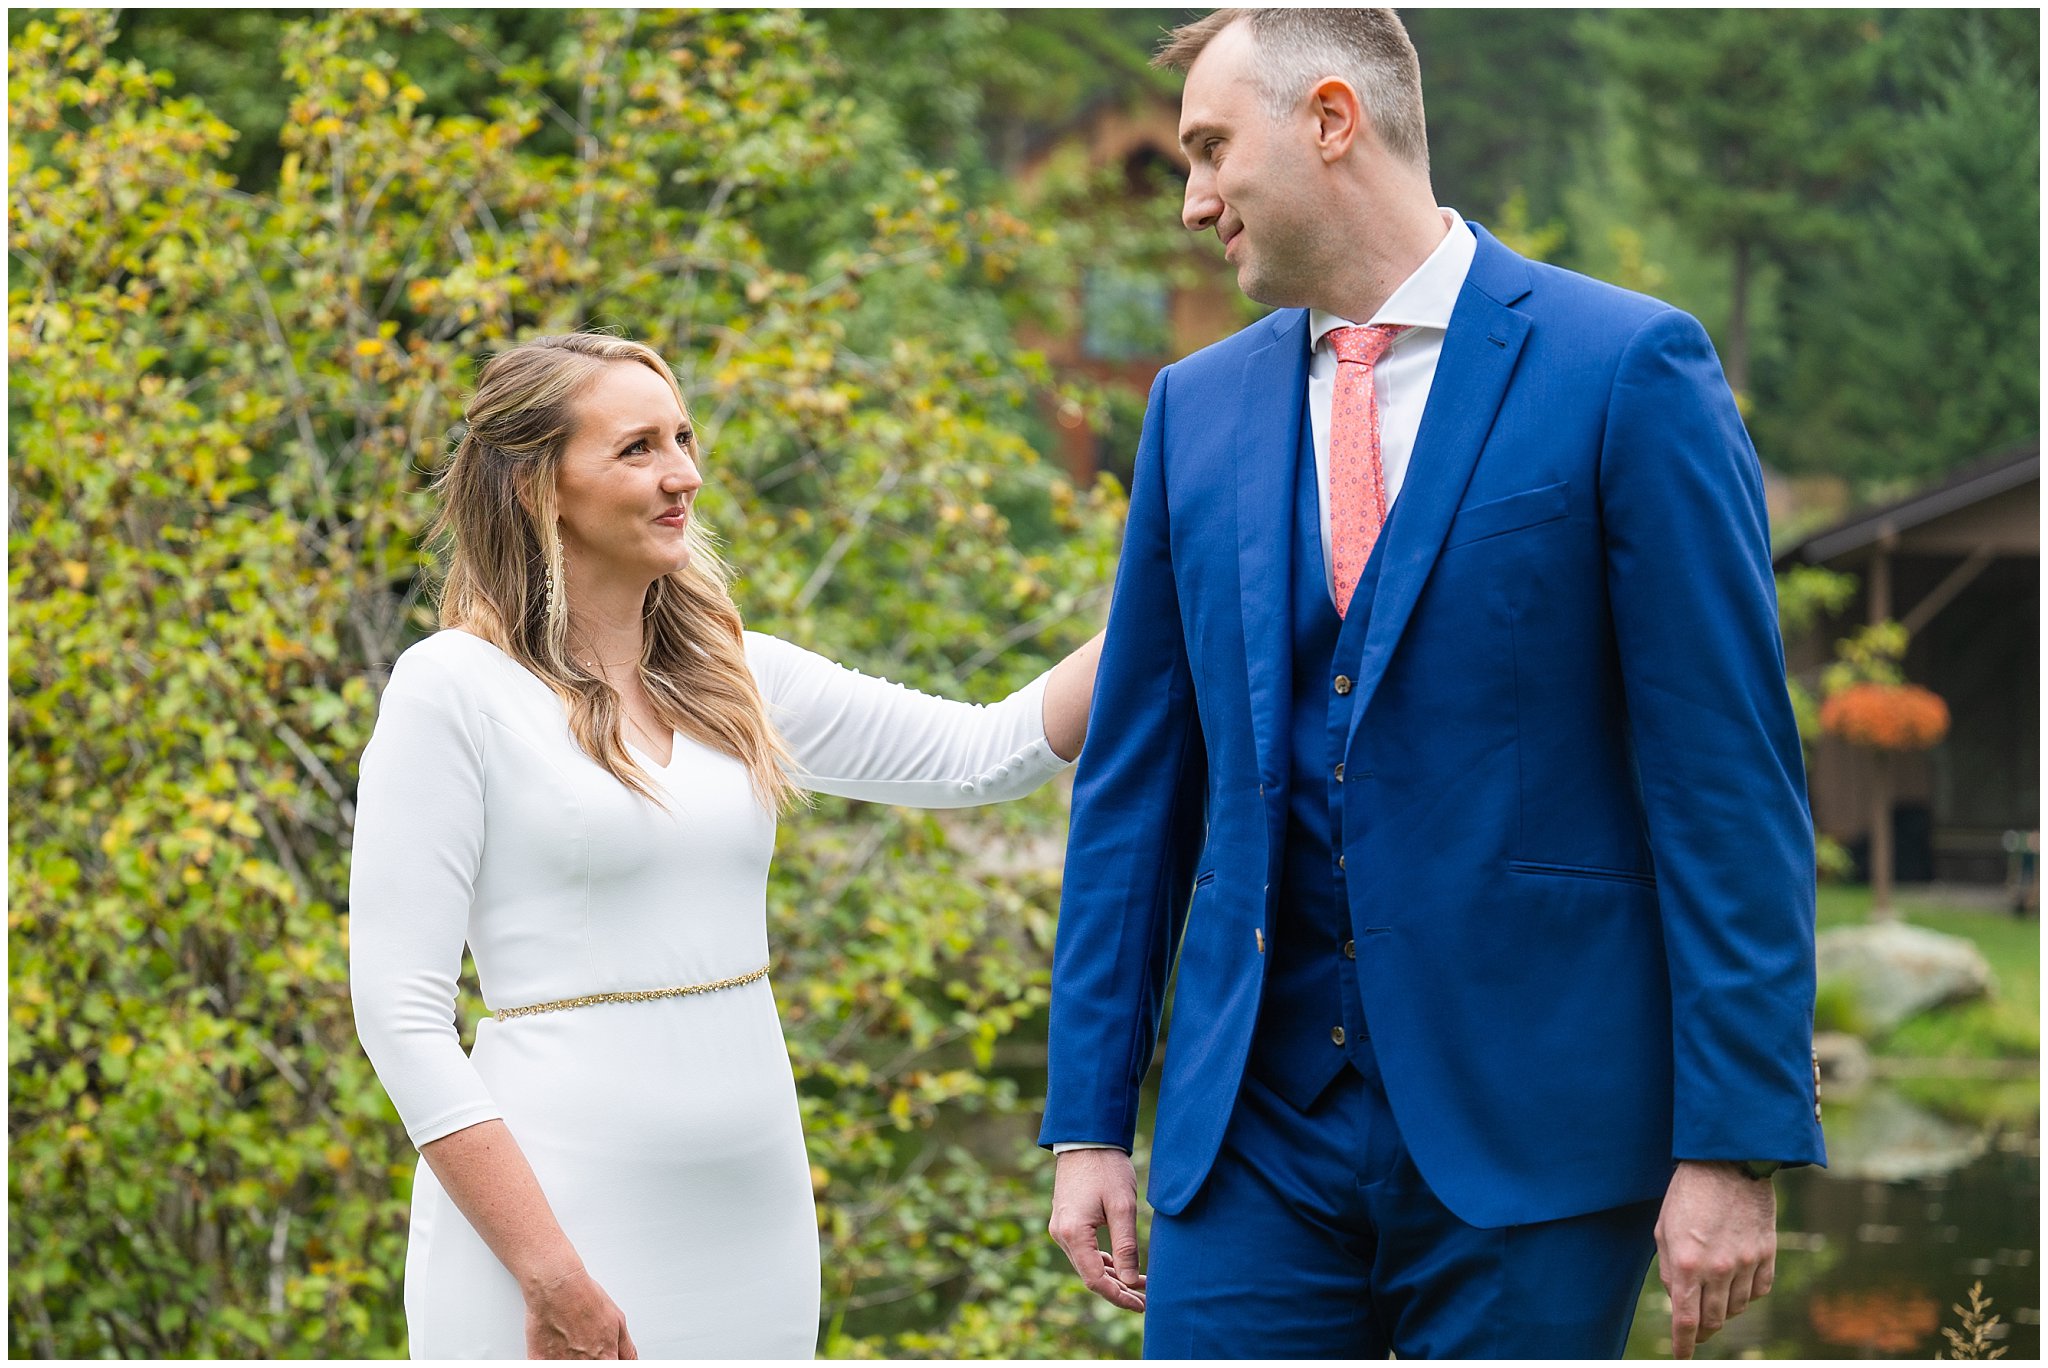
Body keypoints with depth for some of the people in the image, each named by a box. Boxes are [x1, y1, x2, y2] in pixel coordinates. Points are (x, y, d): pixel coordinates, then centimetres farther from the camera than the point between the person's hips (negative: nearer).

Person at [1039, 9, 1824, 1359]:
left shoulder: (1627, 369, -5)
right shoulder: (1196, 406, 10)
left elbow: (1730, 778, -8)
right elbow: (1137, 778, 13)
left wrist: (1735, 1143, -12)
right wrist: (1090, 1119, 9)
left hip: (1528, 1131, -4)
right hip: (1253, 1126, 4)